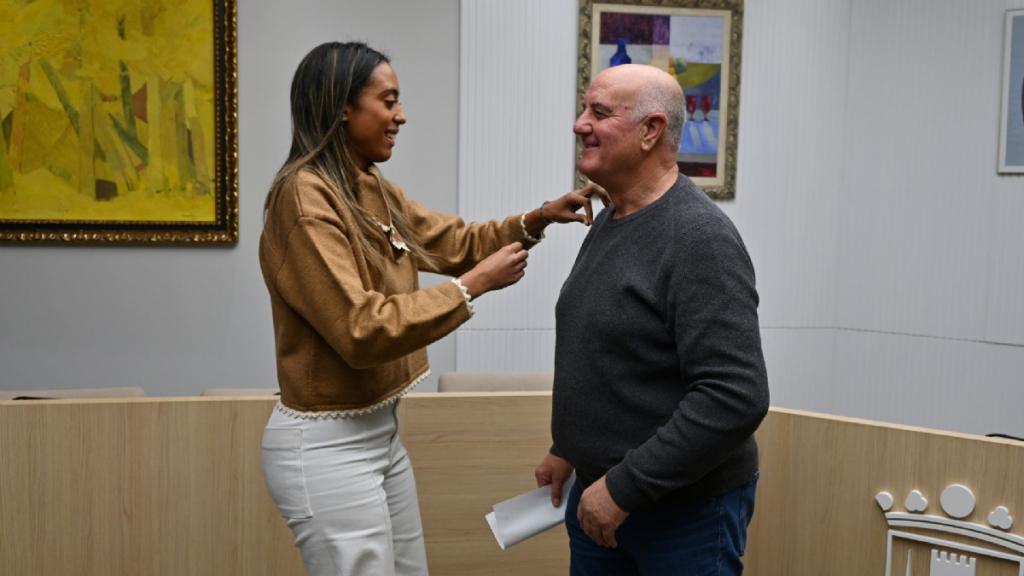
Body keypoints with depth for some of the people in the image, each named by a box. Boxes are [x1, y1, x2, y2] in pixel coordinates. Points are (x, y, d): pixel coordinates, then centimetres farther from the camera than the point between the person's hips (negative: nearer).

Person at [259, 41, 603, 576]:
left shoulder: (373, 190, 8)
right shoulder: (304, 197, -20)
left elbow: (456, 242, 15)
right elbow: (361, 330, -25)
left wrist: (539, 218, 0)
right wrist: (472, 285, -21)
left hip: (379, 430, 9)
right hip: (327, 445, -9)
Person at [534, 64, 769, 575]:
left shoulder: (700, 237, -20)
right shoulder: (608, 221, 7)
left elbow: (736, 396, -27)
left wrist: (627, 487, -24)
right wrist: (568, 448, 17)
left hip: (686, 508, -7)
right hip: (598, 492, 8)